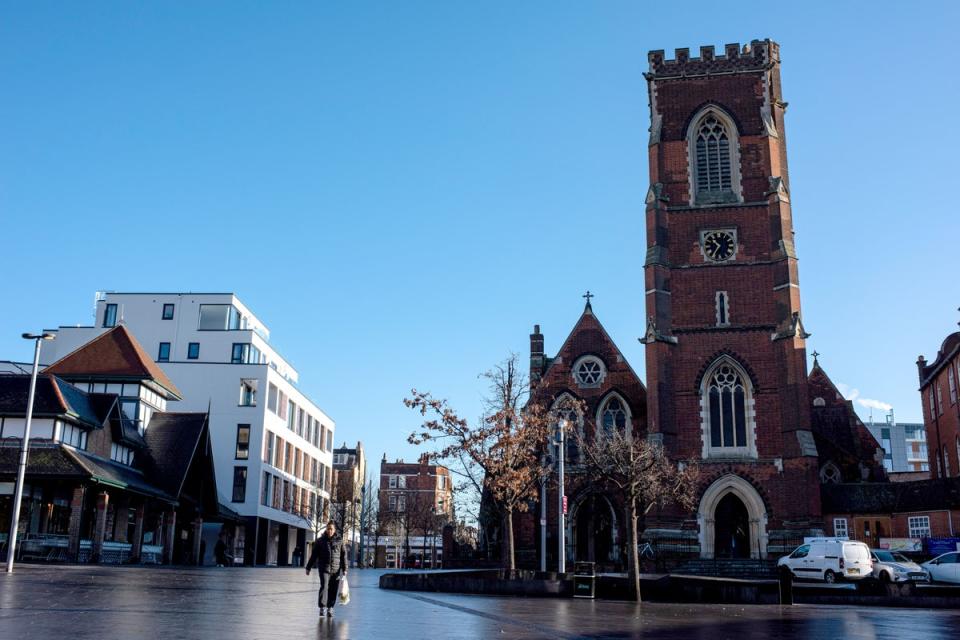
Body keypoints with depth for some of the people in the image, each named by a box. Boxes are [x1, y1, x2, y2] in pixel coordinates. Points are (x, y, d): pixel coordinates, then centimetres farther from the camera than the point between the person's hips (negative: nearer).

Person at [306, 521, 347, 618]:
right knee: (324, 586, -15)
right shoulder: (320, 541, 5)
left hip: (336, 569, 1)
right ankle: (322, 608, -12)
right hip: (324, 568, -1)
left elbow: (343, 556, 7)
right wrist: (308, 568, 8)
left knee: (333, 590, 3)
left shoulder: (339, 541, 6)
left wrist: (344, 569, 2)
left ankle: (330, 608, 14)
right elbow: (313, 555, 8)